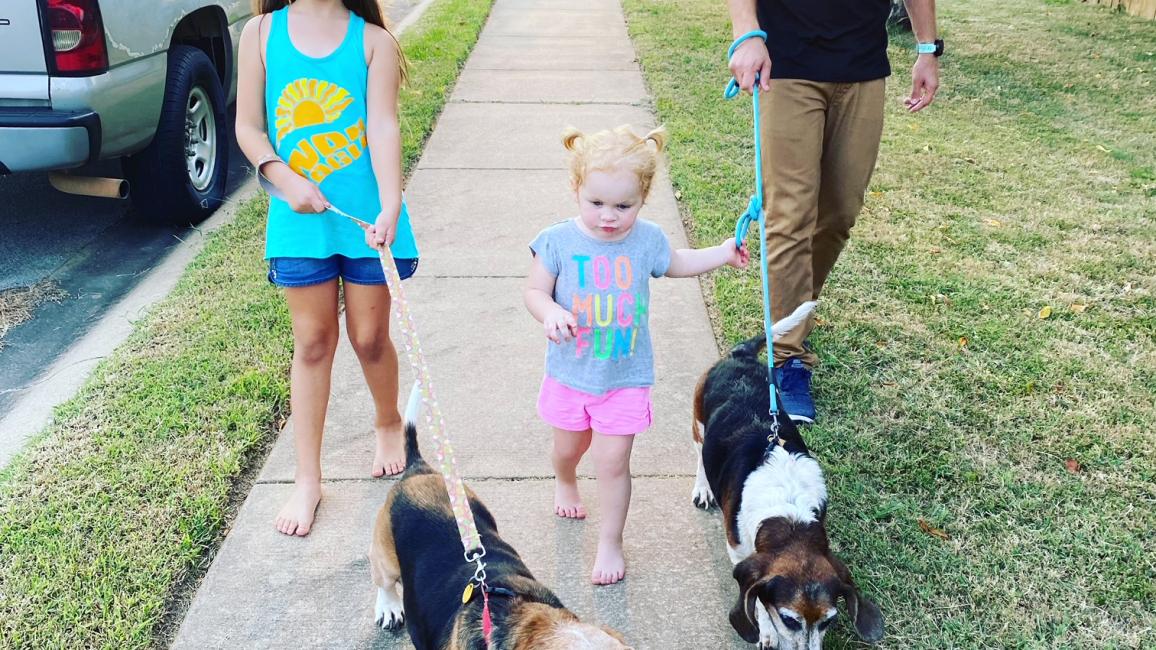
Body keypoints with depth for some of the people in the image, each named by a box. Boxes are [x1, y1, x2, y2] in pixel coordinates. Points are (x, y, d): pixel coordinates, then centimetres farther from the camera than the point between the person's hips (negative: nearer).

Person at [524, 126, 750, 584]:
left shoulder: (647, 239, -8)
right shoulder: (558, 242, -14)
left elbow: (673, 264, 14)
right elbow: (534, 291, -8)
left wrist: (723, 253, 8)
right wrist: (550, 313, -29)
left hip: (626, 378, -1)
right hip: (570, 373, 1)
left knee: (613, 462, -1)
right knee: (569, 446, 23)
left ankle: (610, 542, 19)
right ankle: (564, 482, 59)